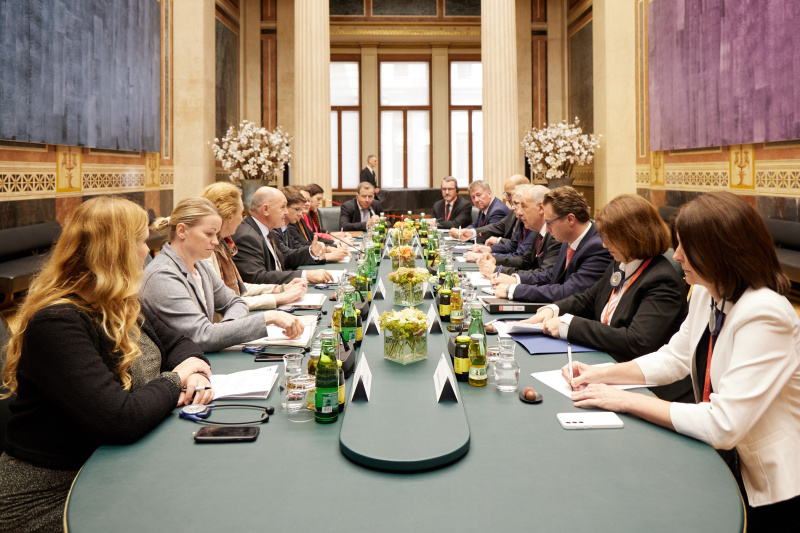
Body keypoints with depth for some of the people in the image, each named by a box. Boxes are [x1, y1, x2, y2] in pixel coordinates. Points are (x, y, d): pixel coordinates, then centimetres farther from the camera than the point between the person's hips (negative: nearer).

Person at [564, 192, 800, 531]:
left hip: (767, 493, -7)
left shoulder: (764, 316, -27)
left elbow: (723, 425, -31)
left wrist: (625, 400, -24)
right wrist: (603, 374, -2)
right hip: (721, 457, 7)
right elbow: (673, 358, 12)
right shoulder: (705, 293, 0)